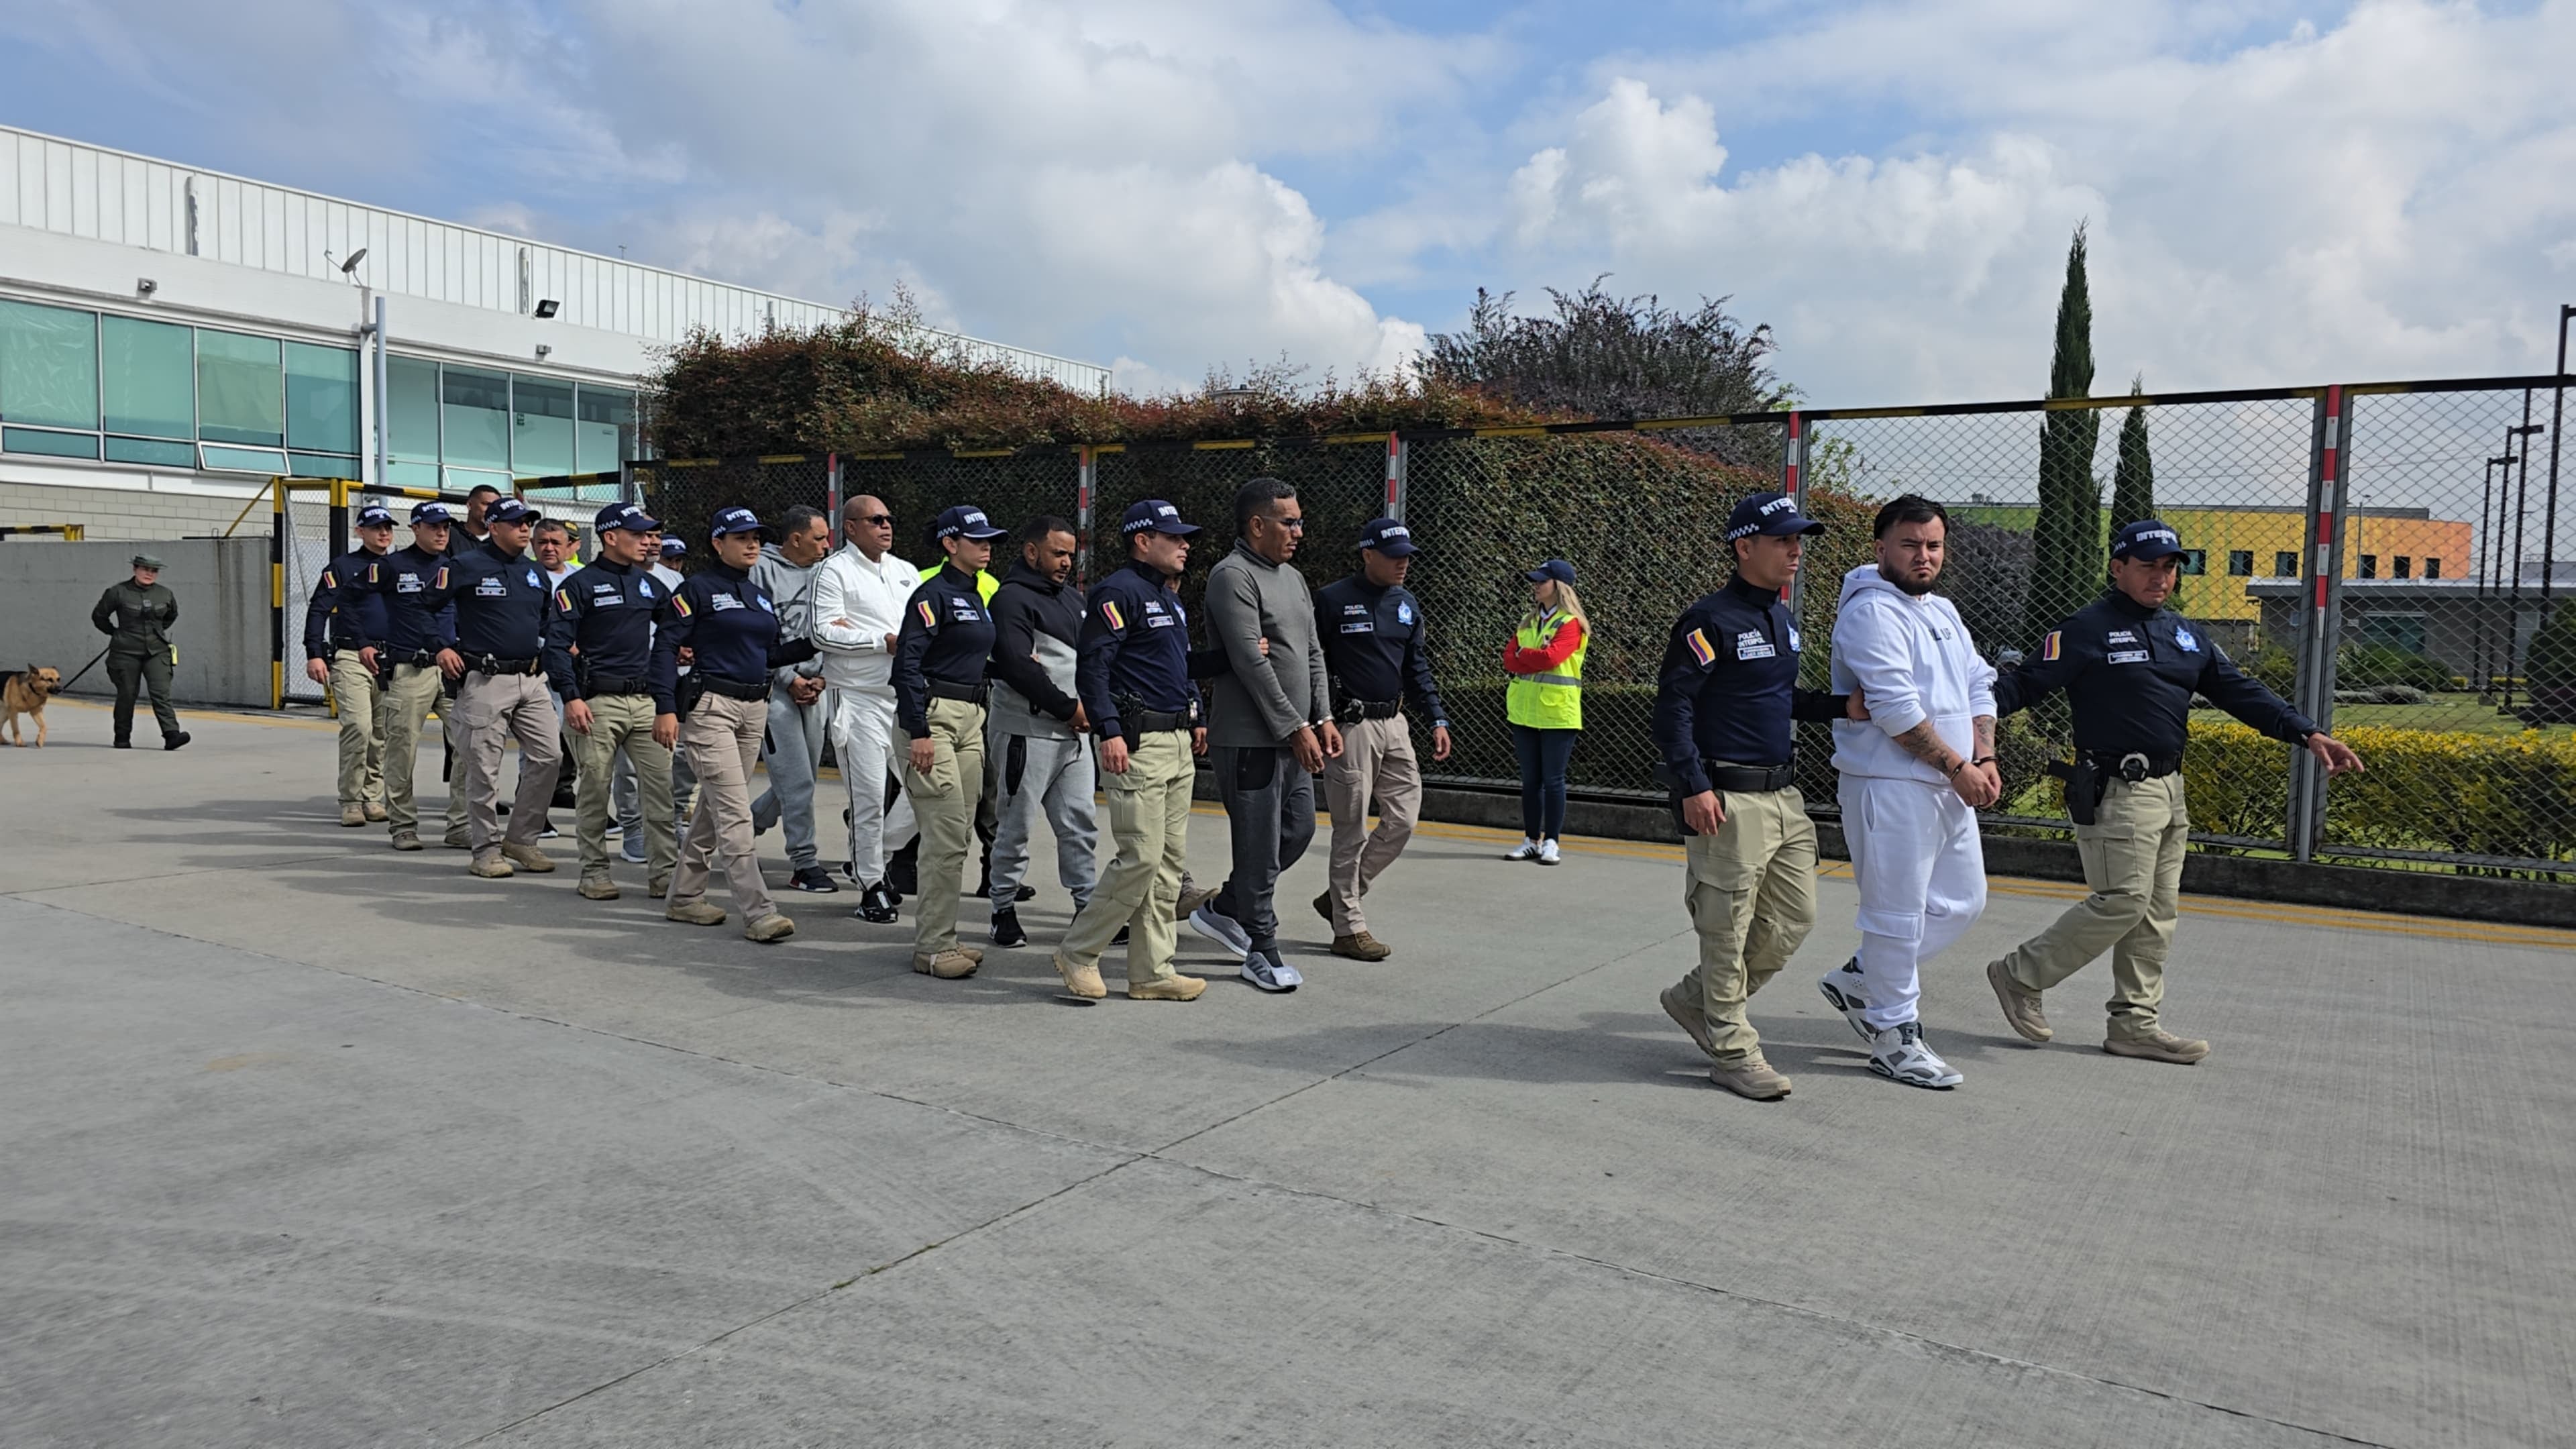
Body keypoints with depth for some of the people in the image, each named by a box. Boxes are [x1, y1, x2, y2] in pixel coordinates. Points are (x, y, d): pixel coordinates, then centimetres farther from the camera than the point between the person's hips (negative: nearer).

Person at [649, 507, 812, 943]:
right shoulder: (699, 588, -5)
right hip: (711, 706, -7)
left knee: (714, 807, 14)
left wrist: (816, 642, 5)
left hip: (755, 710, 8)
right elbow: (666, 645, -9)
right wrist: (666, 708, -16)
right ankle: (758, 913, -14)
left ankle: (685, 897, 26)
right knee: (735, 813, -12)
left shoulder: (762, 597, 17)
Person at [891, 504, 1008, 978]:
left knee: (958, 834, 10)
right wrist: (919, 732, -21)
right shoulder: (934, 593, -9)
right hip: (934, 717, -9)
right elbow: (907, 662, -16)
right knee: (947, 835, -11)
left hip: (972, 720, 9)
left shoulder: (979, 597, 17)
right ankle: (933, 948, -4)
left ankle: (937, 937, 19)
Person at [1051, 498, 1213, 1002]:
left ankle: (1152, 971, 15)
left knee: (1170, 861, 8)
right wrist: (1110, 731, -23)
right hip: (1137, 742, -10)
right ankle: (1078, 953, 5)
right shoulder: (1119, 592, -9)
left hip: (1178, 744, 10)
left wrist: (1196, 718, 20)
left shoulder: (1171, 599, 21)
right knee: (1142, 857, -11)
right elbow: (1092, 664, -16)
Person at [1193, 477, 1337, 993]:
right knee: (1260, 847, -2)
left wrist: (1323, 717, 8)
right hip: (1249, 737, -9)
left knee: (1298, 830, 14)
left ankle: (1222, 910, 29)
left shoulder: (1293, 578, 17)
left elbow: (1313, 653, 19)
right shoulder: (1233, 576, -12)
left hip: (1292, 736, 9)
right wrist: (1295, 728, -18)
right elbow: (1252, 662, -19)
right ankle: (1262, 953, 12)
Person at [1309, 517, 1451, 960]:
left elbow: (1418, 668, 17)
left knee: (1402, 821, 5)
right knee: (1351, 830, -1)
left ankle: (1338, 896, 22)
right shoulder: (1332, 600, -8)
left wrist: (1437, 718, 8)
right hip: (1349, 726, -7)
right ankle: (1349, 928, 10)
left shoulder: (1408, 605, 12)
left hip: (1394, 724, 7)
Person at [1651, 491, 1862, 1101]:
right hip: (1728, 801, -9)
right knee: (1728, 928, 0)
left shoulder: (1784, 620, 16)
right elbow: (1673, 705, -15)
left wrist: (1842, 706, 9)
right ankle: (1731, 1050, 13)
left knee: (1793, 919, 13)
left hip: (1783, 795, 9)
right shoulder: (1711, 620, -12)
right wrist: (1693, 787, -21)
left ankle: (1697, 999, 29)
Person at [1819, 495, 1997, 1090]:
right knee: (1898, 912, -2)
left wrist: (1985, 759, 1)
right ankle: (1894, 1035, 10)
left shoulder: (1943, 611, 18)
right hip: (1892, 787, -9)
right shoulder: (1872, 611, -13)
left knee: (1962, 902, 16)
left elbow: (1979, 686, 17)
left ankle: (1859, 980, 26)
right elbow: (1895, 707, -20)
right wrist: (1957, 766, -15)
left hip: (1952, 788, 10)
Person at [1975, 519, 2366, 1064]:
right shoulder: (2088, 629, -8)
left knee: (2156, 915, 9)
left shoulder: (2185, 636, 16)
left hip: (2169, 791, 8)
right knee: (2122, 903, -12)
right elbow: (2025, 683, -14)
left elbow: (2240, 691, 14)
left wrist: (2307, 734, 4)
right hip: (2116, 790, -8)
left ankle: (2134, 1023, 16)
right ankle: (2021, 975, 2)